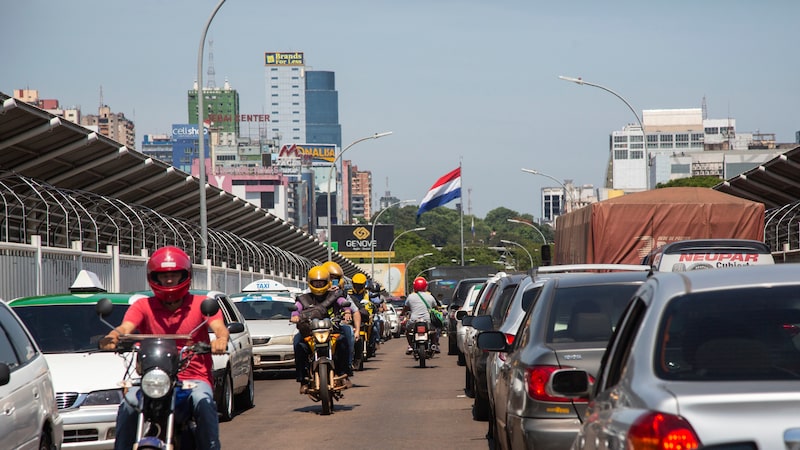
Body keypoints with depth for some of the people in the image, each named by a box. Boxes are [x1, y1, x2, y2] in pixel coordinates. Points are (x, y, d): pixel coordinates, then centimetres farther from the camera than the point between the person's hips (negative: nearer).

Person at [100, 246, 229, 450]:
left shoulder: (201, 304, 6)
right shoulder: (143, 306, 8)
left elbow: (219, 327, -11)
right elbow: (125, 328, -10)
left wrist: (221, 339, -37)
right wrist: (113, 336, -36)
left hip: (194, 378, -1)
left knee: (203, 402, -33)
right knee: (128, 404, -27)